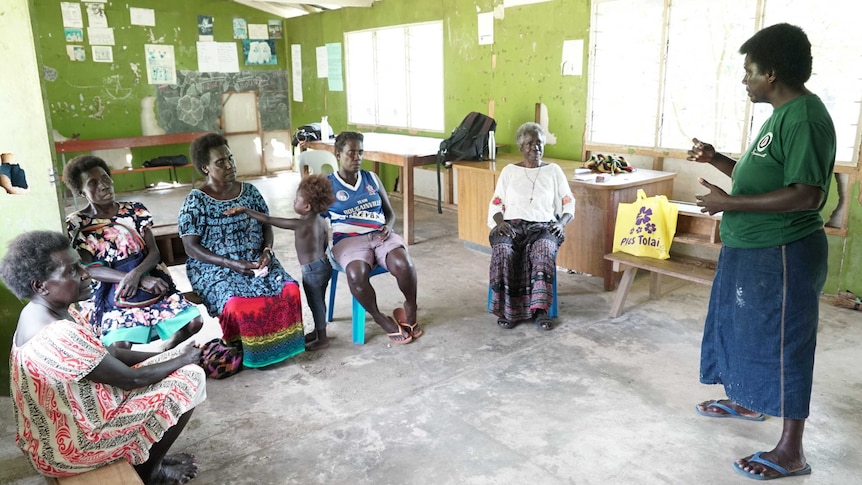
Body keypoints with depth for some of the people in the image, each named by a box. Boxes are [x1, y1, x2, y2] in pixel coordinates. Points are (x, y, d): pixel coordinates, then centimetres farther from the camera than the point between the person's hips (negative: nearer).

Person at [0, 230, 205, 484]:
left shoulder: (43, 312, -3)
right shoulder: (60, 335, -33)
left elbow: (109, 353, 5)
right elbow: (131, 380, -24)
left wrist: (168, 355, -2)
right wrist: (184, 359, -8)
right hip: (72, 443, -9)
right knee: (188, 378, -8)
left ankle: (147, 455, 23)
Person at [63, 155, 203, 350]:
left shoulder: (135, 210, 7)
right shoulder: (76, 224, -1)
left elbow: (154, 253, 1)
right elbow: (88, 268, -10)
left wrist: (136, 274, -23)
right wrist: (143, 280, -22)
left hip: (151, 284, 3)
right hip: (110, 297, -3)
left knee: (193, 321, -16)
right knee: (119, 346, -30)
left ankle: (165, 350, 12)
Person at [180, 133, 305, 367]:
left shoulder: (249, 191, 6)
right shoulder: (195, 202, -7)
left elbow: (266, 225, 13)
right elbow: (191, 247, -10)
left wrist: (267, 250, -9)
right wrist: (231, 264, -20)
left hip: (256, 261, 4)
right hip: (215, 268, -4)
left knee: (289, 290, -23)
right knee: (238, 304, -33)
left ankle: (278, 343, -2)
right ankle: (245, 350, -4)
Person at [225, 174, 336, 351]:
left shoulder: (300, 224, -24)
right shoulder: (321, 220, 0)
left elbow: (268, 220, -23)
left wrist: (244, 210, -17)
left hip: (312, 270, -9)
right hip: (323, 264, 9)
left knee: (316, 304, 7)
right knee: (319, 302, 23)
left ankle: (322, 339, 20)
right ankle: (318, 330, 40)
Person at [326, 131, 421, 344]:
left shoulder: (372, 179, 17)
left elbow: (390, 213, 20)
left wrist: (388, 227, -1)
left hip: (380, 235, 3)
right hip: (349, 239, -2)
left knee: (403, 264, -32)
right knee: (357, 274, -37)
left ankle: (411, 309, -2)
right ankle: (382, 320, -11)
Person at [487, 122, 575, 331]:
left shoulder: (554, 170, 17)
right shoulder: (509, 171, 17)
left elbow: (569, 204, 14)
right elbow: (496, 203, 13)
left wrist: (562, 223, -7)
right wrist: (500, 221, -9)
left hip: (543, 226, 0)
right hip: (512, 225, 1)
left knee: (544, 250, -38)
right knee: (503, 251, -36)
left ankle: (540, 310, -35)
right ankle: (507, 310, -25)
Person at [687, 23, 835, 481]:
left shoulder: (805, 117, -19)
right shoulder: (781, 114, 13)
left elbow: (805, 194, -27)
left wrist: (729, 202, -24)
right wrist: (717, 160, 11)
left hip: (781, 255, -11)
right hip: (750, 250, 11)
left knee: (781, 343, -2)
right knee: (742, 327, 22)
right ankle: (744, 400, 43)